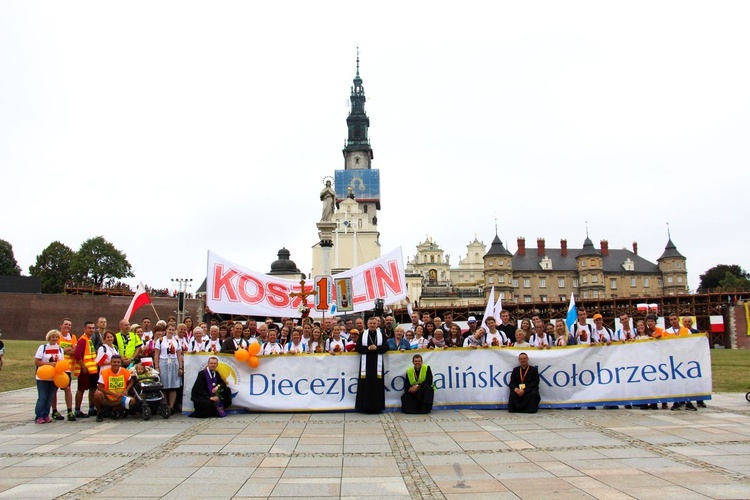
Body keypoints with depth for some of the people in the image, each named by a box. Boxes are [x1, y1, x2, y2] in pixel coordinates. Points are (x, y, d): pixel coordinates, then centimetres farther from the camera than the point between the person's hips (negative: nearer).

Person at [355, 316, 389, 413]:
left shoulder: (381, 335, 10)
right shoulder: (362, 335, 8)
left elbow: (386, 347, 2)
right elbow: (358, 347, 1)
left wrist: (376, 348, -14)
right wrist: (368, 348, -14)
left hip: (377, 363, 1)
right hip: (366, 362, 0)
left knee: (377, 384, -2)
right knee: (366, 384, -3)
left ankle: (377, 406, 3)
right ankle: (366, 406, 1)